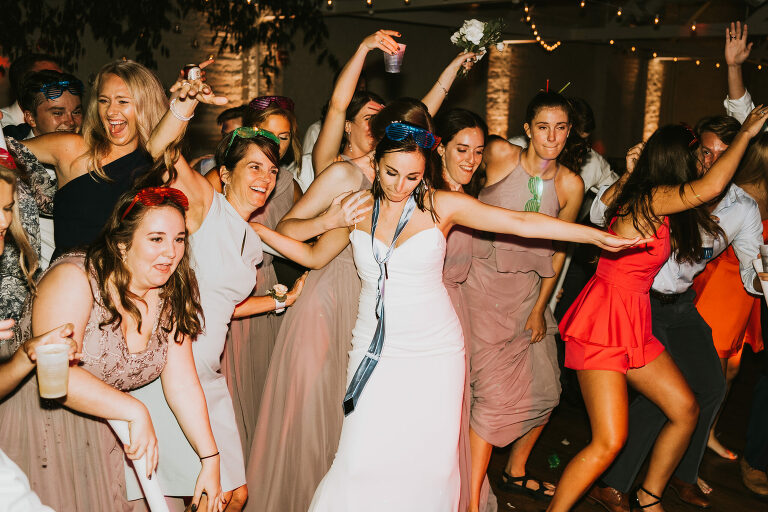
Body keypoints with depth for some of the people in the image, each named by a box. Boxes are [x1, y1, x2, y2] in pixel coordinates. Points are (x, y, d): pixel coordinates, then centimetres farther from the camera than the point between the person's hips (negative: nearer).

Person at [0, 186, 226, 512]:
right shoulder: (74, 278, -22)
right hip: (37, 421, -5)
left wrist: (210, 459, -7)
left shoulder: (170, 298, -2)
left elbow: (182, 385, -2)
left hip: (101, 426, 6)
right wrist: (135, 411, -32)